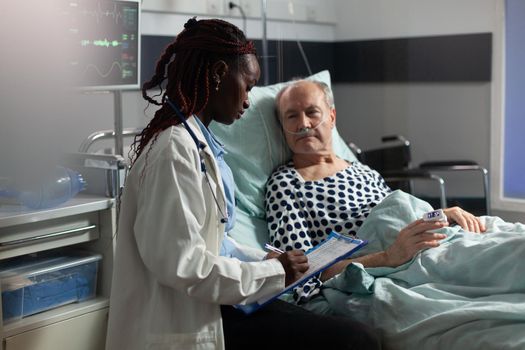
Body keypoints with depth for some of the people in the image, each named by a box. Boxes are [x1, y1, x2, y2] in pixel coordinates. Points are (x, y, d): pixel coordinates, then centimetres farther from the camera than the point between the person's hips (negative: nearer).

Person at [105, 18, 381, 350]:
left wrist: (264, 260, 5)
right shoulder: (175, 148, -20)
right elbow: (181, 263, -24)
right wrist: (272, 273, -15)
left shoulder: (196, 140, 11)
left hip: (206, 304, 9)